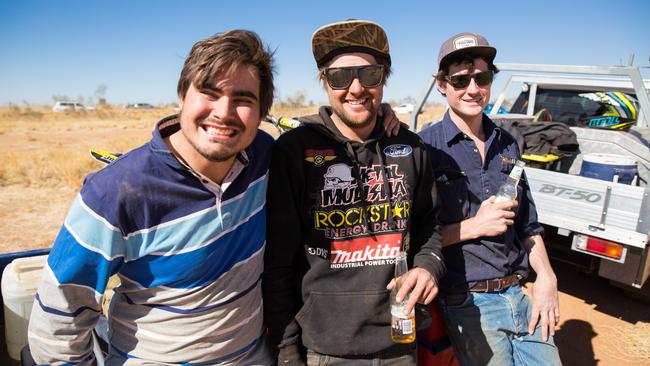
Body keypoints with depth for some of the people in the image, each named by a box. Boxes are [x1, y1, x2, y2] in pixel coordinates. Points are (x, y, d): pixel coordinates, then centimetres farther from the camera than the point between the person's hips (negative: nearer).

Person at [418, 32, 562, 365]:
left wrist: (546, 277, 3)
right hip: (468, 304, -6)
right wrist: (473, 227, -16)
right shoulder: (426, 147, -12)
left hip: (521, 296, 6)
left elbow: (527, 224, 14)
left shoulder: (506, 143, 8)